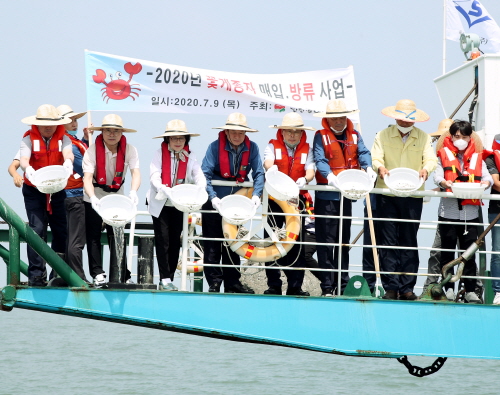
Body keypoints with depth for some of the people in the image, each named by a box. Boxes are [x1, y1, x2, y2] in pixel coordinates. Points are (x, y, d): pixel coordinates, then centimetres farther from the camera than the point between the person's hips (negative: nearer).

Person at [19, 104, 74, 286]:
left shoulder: (63, 138, 1)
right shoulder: (29, 138, -4)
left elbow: (67, 152, -19)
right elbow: (24, 158, -20)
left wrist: (68, 162, -44)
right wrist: (27, 168, -44)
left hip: (58, 190, 2)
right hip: (34, 191, -2)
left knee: (61, 230, 2)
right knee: (37, 229, -10)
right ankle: (36, 274, -8)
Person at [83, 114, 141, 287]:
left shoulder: (129, 150, -15)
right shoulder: (92, 151, -21)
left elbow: (136, 172, -26)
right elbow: (87, 177, -30)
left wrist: (133, 191, -47)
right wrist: (92, 198, -47)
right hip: (94, 196, -1)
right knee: (93, 236, -1)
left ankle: (121, 276, -1)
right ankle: (98, 274, 4)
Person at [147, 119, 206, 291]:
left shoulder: (189, 157, 3)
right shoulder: (160, 153, -5)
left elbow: (200, 177, -9)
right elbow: (154, 175, -16)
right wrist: (164, 190, -36)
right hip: (160, 204, -3)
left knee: (175, 242, 6)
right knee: (163, 240, -8)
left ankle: (168, 280, 13)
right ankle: (165, 280, -6)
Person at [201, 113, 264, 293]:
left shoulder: (252, 148, -3)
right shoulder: (215, 147, -12)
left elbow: (258, 173, -4)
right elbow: (205, 173, -16)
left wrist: (256, 194, -21)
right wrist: (213, 197, -28)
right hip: (215, 203, -3)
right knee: (213, 245, -1)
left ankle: (232, 282, 14)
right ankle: (214, 283, 3)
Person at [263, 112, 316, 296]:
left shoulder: (307, 150, 11)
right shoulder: (273, 146, 7)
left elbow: (310, 171, -2)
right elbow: (268, 163, -13)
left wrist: (304, 180, -26)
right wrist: (271, 169, -38)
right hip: (274, 199, -1)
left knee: (297, 242, -1)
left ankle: (295, 286, 4)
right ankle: (273, 285, 6)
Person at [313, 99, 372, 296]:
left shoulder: (354, 136, 12)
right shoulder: (321, 136, 0)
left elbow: (363, 153, 0)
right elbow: (319, 160, -13)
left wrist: (368, 167, -22)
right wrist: (329, 175, -31)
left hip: (346, 194, 4)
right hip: (326, 196, -4)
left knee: (344, 240, 10)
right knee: (326, 241, -5)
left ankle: (342, 284, 15)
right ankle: (327, 286, -4)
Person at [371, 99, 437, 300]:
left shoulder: (423, 137, 9)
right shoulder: (383, 136, 7)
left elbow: (431, 159, -1)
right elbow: (376, 157, -3)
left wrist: (426, 169, -24)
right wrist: (380, 167, -27)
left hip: (412, 195, 1)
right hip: (387, 194, -1)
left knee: (409, 242, 2)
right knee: (388, 241, -2)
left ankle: (407, 288, 5)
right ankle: (390, 287, -1)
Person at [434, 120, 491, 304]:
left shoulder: (477, 156, 13)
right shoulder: (444, 154, 8)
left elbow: (487, 176, 3)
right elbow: (437, 176, -4)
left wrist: (486, 183, -21)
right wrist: (445, 183, -27)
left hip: (470, 212, 1)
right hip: (448, 211, -1)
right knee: (447, 251, 3)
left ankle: (470, 290, 5)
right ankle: (449, 288, 9)